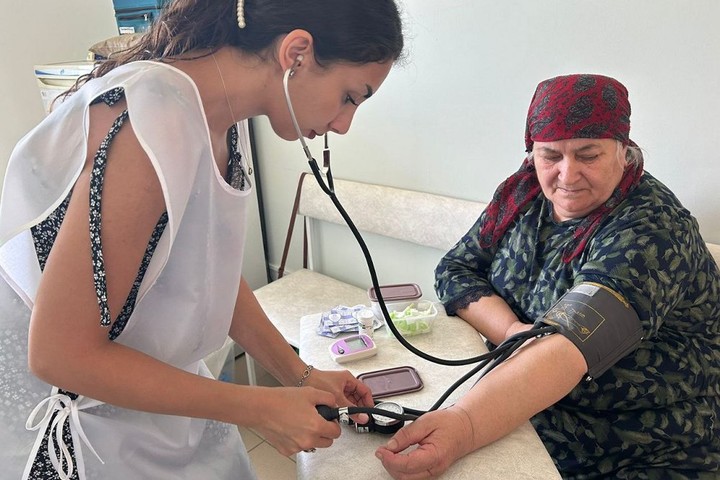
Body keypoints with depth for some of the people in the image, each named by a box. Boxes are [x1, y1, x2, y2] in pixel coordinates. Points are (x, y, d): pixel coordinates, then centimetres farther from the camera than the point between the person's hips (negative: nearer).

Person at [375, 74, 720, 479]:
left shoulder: (651, 228, -19)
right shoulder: (523, 194, -2)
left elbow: (572, 341, -34)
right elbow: (455, 271, -1)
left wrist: (465, 423, -48)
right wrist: (512, 332, -20)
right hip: (513, 421, 4)